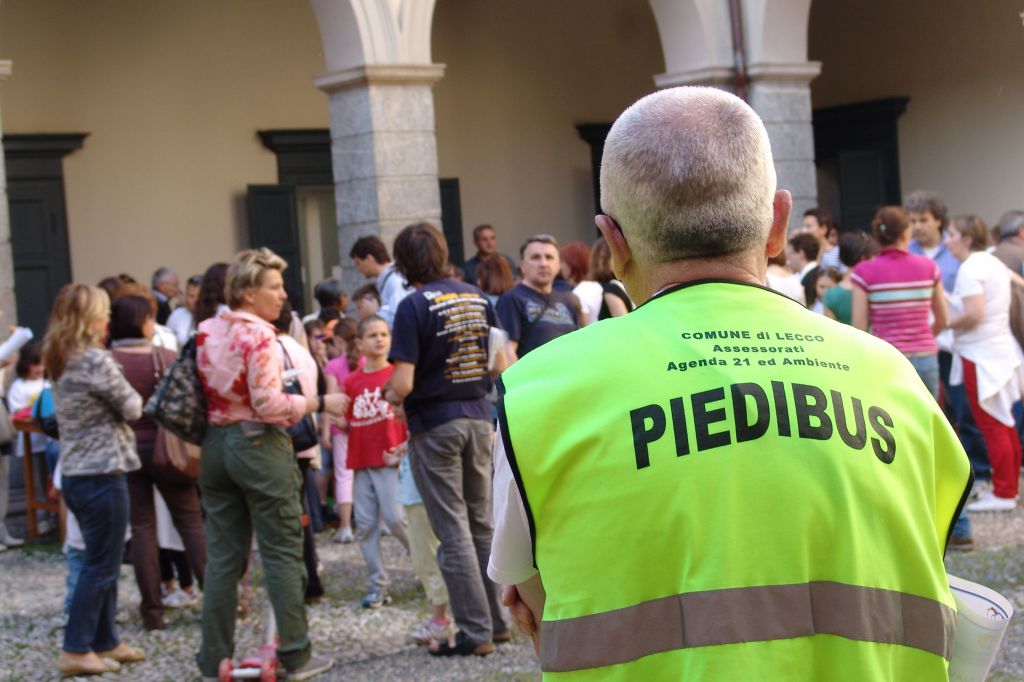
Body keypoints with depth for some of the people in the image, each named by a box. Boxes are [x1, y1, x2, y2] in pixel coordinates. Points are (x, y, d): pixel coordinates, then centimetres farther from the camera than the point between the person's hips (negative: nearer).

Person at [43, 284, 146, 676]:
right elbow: (132, 408, -10)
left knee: (102, 562, 16)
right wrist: (130, 398, 9)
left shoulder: (58, 362, 11)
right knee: (101, 565, -2)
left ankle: (105, 642, 22)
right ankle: (76, 651, 0)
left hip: (74, 474, 9)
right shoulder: (95, 360, -16)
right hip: (102, 473, -9)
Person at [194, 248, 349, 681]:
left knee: (222, 557, 10)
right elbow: (269, 404, -18)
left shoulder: (206, 332, 8)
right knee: (283, 553, 1)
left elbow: (202, 395, 12)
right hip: (258, 445, -7)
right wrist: (320, 403, -10)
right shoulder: (257, 336, -14)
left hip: (215, 445, 7)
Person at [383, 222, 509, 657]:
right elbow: (501, 364, 10)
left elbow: (403, 384, -18)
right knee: (482, 524, 15)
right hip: (478, 417, 6)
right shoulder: (476, 298, 5)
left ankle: (476, 632, 1)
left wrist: (390, 395, 3)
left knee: (453, 531, -1)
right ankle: (497, 620, 21)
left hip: (434, 425, -6)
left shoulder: (414, 306, -13)